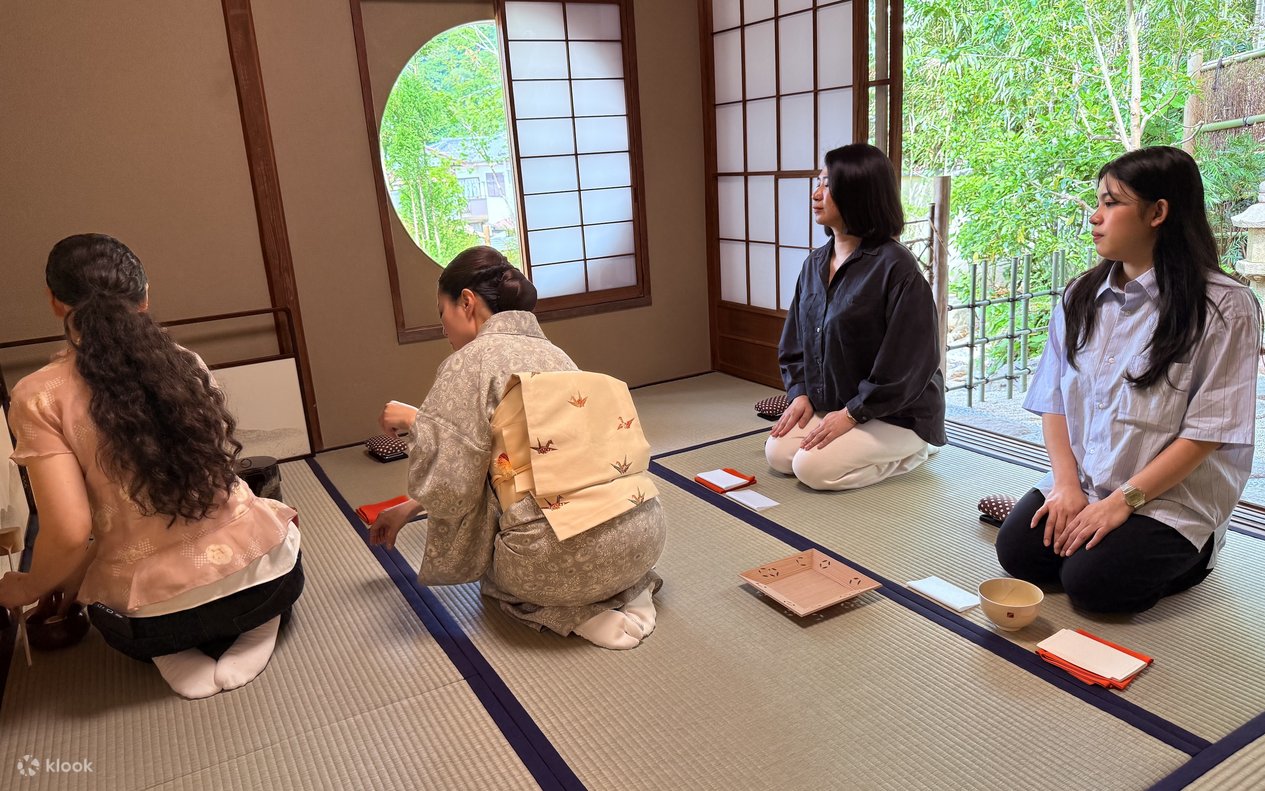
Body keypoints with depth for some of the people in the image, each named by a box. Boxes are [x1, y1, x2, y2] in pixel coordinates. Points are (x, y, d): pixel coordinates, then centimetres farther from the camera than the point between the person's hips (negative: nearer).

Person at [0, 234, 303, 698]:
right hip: (262, 576, 0)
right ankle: (247, 640, 10)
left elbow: (70, 533, -13)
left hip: (153, 614, 0)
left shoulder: (39, 397, -9)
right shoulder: (186, 365, -1)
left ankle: (178, 657, 7)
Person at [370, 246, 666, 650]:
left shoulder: (470, 361, -3)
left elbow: (448, 483, -5)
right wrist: (410, 507, 36)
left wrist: (413, 421, 11)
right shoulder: (552, 352, 19)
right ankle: (626, 591, 14)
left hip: (562, 555, -6)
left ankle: (573, 612, 4)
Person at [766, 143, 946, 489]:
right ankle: (859, 444, 13)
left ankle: (905, 453, 5)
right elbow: (795, 339, 10)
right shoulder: (816, 262, 3)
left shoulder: (897, 268, -20)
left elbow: (907, 362, -21)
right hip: (830, 404, 7)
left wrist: (852, 413, -20)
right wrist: (800, 394, -3)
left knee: (814, 467, -19)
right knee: (778, 454, -7)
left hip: (896, 414, -7)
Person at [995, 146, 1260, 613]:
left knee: (1091, 582, -21)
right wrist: (1068, 486, -8)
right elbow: (1054, 401, 4)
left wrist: (1123, 500, -18)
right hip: (1081, 485, 4)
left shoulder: (1224, 308, -10)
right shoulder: (1081, 297, 6)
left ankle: (1182, 557, 8)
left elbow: (1207, 431, -13)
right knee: (1017, 551, -17)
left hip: (1172, 499, -3)